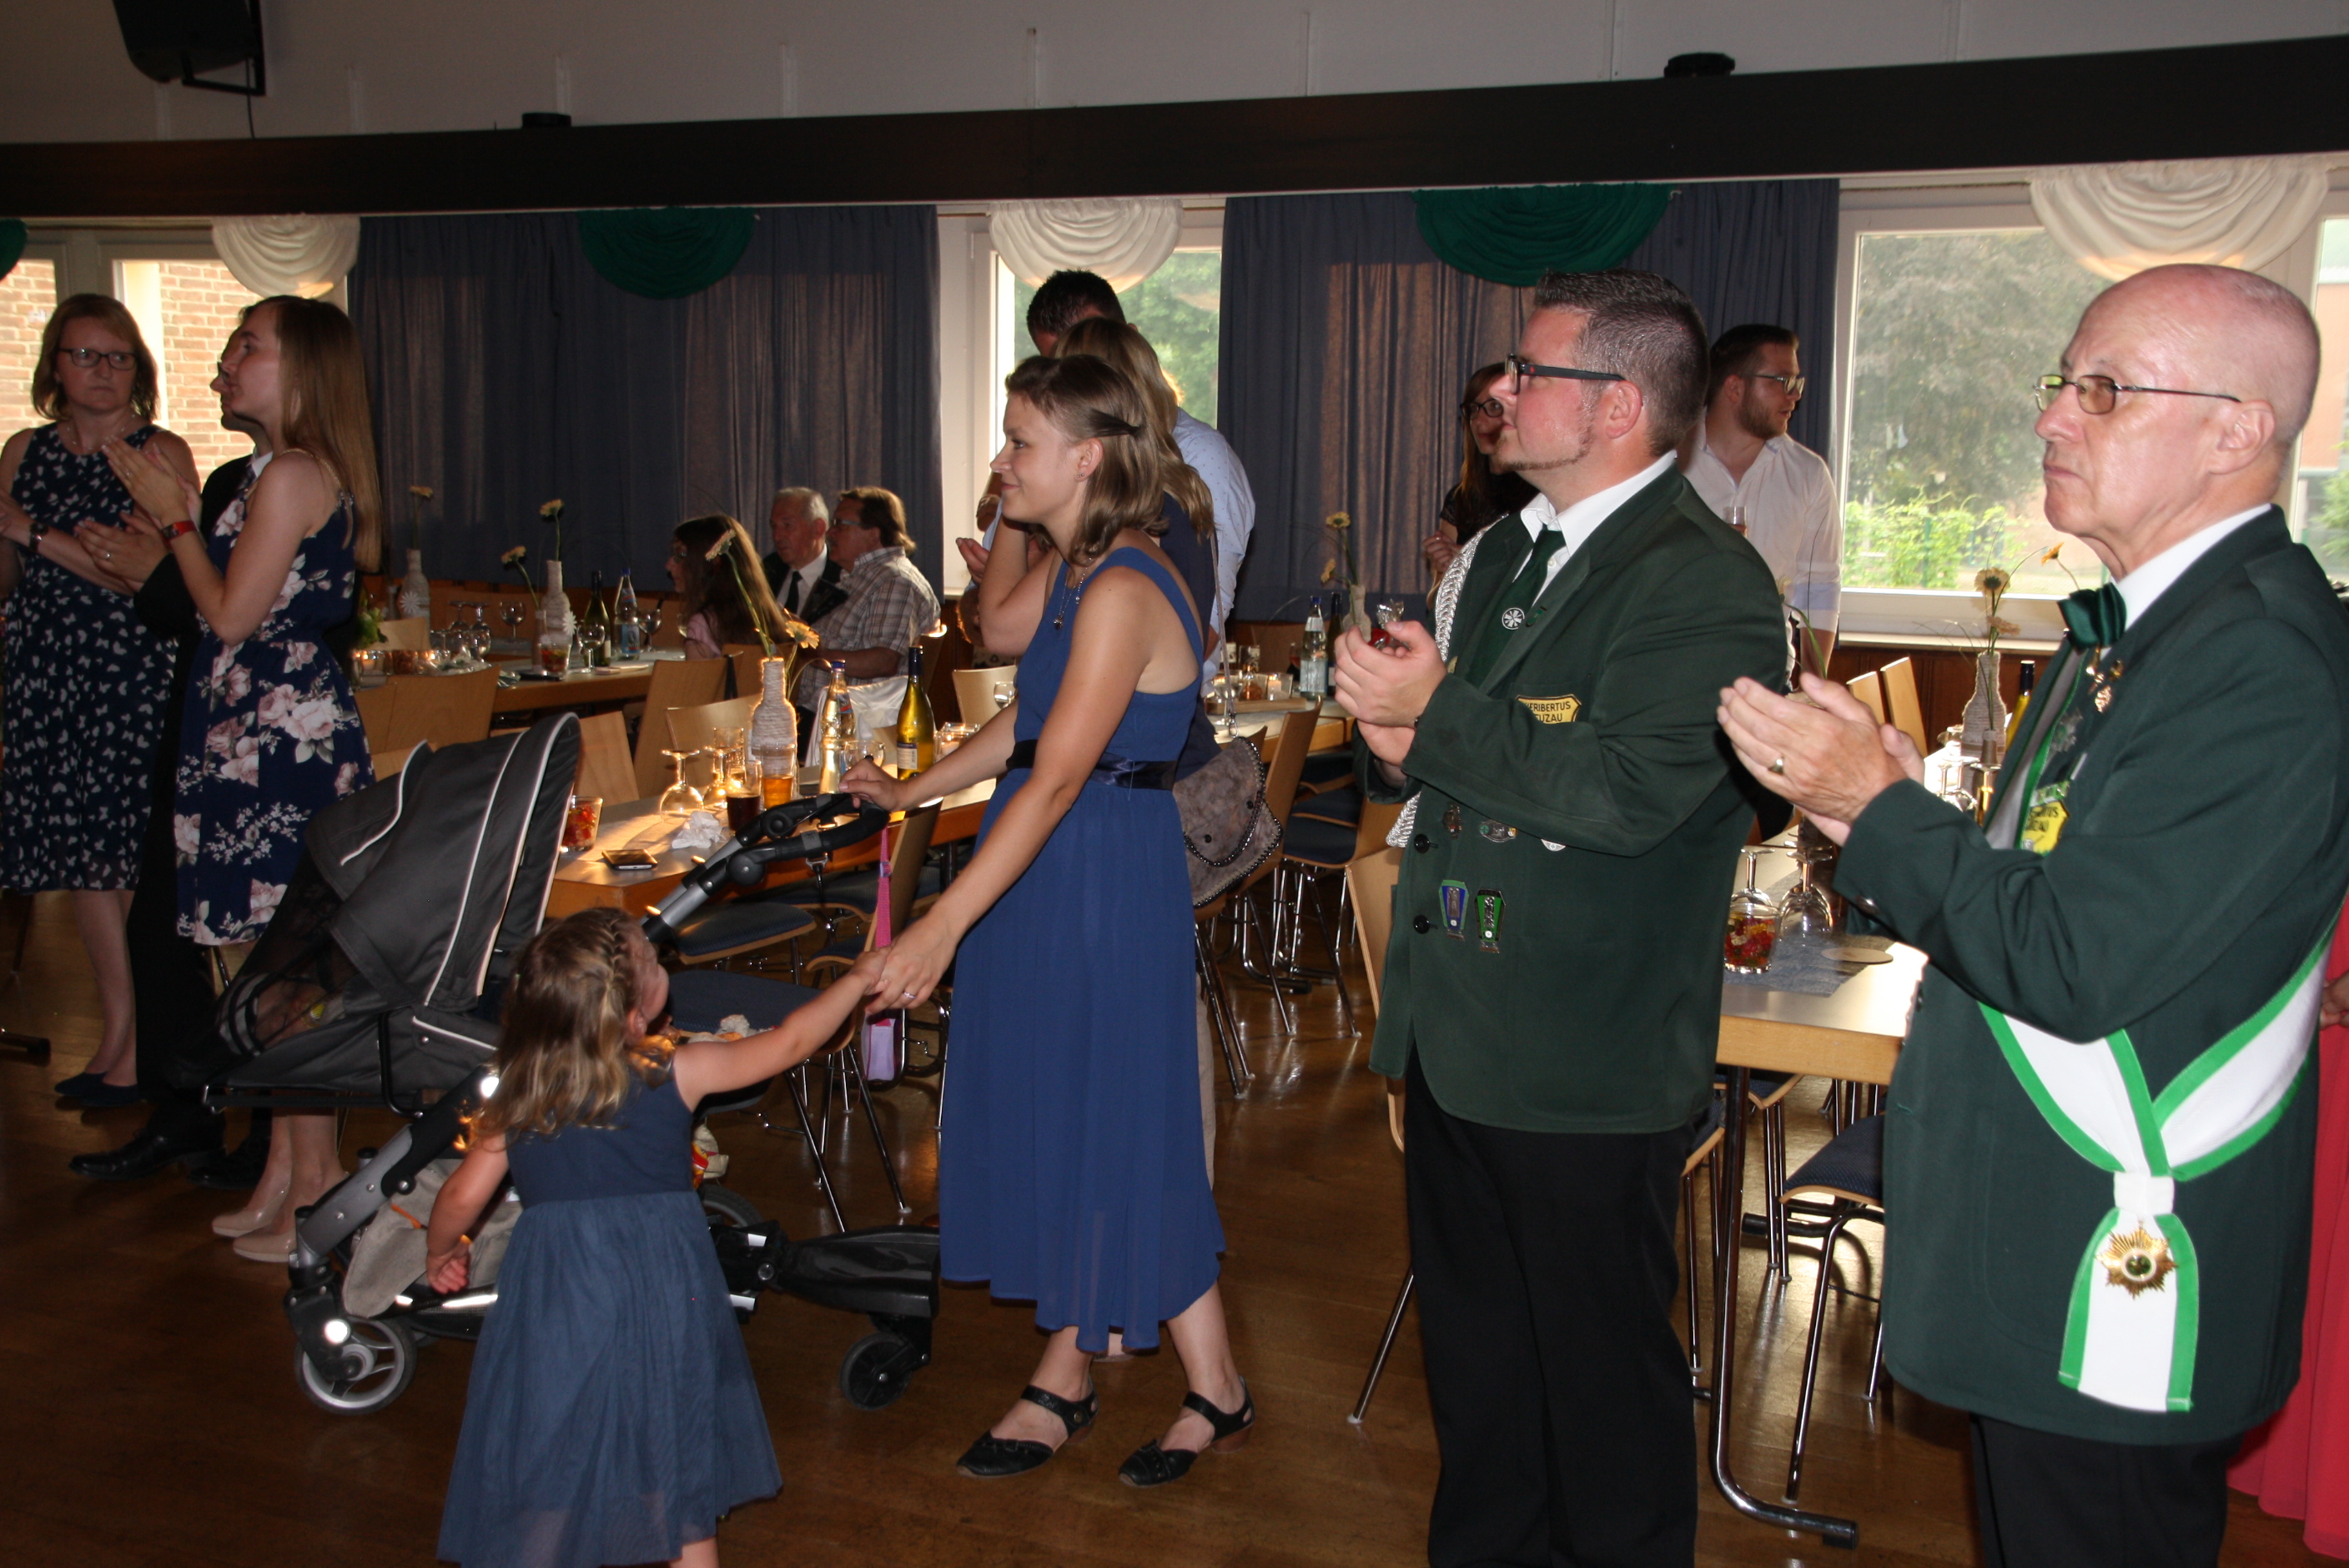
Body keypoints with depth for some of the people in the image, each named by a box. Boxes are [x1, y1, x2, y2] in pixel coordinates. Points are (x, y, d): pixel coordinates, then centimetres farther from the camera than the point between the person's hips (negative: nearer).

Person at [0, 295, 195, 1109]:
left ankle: (145, 1047, 5)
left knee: (144, 860, -5)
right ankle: (115, 1033, 20)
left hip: (135, 674, -5)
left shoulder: (161, 454, -4)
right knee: (83, 857, 9)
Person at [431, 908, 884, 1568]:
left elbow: (463, 1196, 2)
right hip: (662, 1290, -1)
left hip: (552, 1305, 1)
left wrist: (439, 1252, 24)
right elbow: (789, 1043, 2)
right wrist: (859, 977, 15)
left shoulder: (515, 1098, -1)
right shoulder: (675, 1075, -5)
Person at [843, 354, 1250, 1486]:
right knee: (1053, 1123, 15)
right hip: (1050, 879, 9)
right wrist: (914, 790, 30)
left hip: (1105, 880, -9)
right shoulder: (1082, 576, 9)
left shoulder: (1123, 593, -21)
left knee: (1115, 1127, 1)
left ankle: (1217, 1393, 18)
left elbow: (1059, 776, -27)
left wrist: (943, 925, -30)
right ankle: (1064, 1379, 29)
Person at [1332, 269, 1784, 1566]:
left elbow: (1629, 790, -28)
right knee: (1471, 1340, 22)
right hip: (1455, 1030, 9)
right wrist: (1398, 744, -4)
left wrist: (1438, 715, -22)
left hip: (1586, 1062, -8)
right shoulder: (1506, 552, 13)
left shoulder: (1706, 584, -16)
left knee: (1601, 1363, 7)